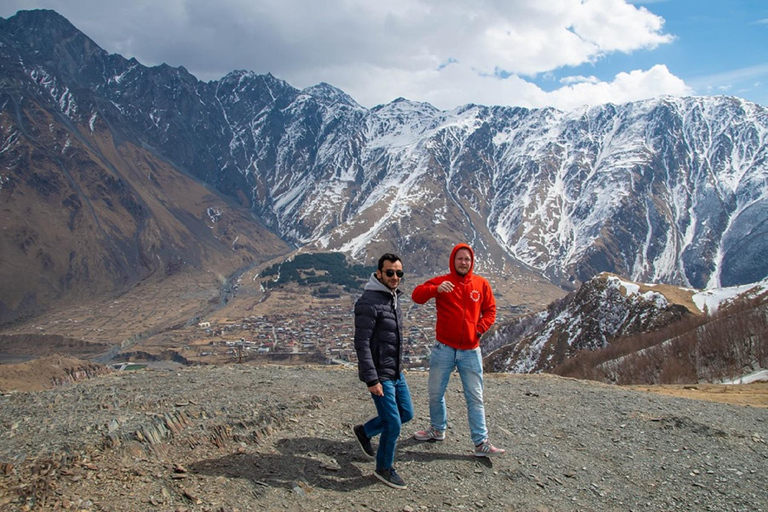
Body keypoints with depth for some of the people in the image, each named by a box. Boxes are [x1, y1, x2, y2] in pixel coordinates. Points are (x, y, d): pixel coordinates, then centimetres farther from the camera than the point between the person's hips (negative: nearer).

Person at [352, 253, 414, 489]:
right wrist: (372, 380, -24)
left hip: (396, 371, 9)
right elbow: (362, 344, -23)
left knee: (406, 413, 18)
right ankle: (384, 469, 21)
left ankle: (364, 431, 36)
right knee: (393, 424, -2)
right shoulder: (369, 302, -21)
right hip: (380, 374, -9)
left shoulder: (394, 298, 8)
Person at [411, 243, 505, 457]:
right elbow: (417, 295, -15)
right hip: (444, 349, 0)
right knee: (435, 393, 11)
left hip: (471, 351, 1)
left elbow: (490, 310, 12)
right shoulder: (441, 281, -4)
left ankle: (481, 443, 9)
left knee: (475, 398, 3)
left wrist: (481, 327, -6)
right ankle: (437, 429, 33)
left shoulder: (481, 284, 3)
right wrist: (436, 289, -34)